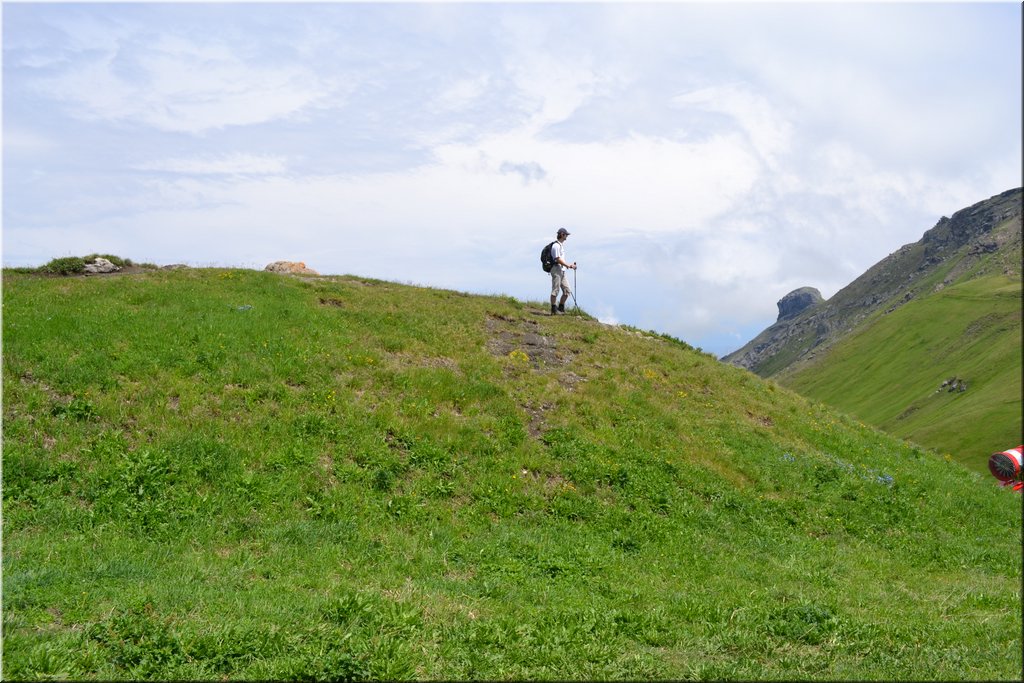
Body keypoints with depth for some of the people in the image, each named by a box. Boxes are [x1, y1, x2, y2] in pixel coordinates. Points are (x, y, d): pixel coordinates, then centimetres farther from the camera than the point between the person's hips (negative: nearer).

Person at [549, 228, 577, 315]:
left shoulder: (561, 245, 20)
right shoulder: (556, 246, -11)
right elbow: (558, 260, -17)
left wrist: (570, 264, 14)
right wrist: (569, 266, -13)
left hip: (562, 271, 10)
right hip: (556, 270, -10)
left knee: (567, 291, 8)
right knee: (555, 290, -5)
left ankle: (561, 308, 17)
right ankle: (553, 309, 0)